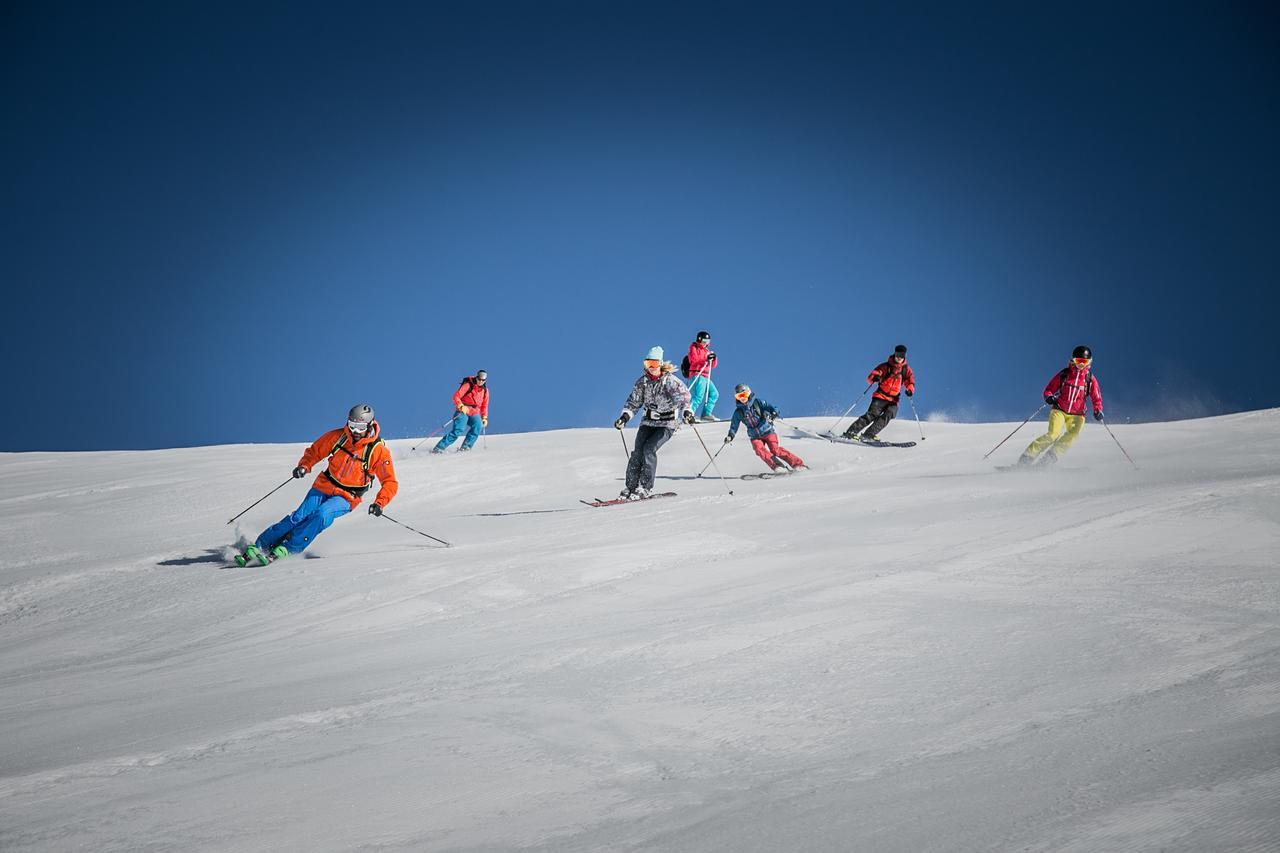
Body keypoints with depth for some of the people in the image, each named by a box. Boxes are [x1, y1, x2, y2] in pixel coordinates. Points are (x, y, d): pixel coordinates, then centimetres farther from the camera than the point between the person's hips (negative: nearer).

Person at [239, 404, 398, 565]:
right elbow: (314, 451, 10)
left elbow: (390, 483, -8)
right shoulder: (337, 436, -4)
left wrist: (379, 503, -24)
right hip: (324, 486, 2)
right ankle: (259, 546, -12)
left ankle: (288, 549, -28)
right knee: (300, 517, -17)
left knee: (322, 514, -31)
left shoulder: (378, 450, -12)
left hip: (346, 498, -2)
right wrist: (304, 466, -10)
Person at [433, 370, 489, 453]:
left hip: (475, 413, 5)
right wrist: (461, 406, -30)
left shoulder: (485, 390, 9)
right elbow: (456, 396, -15)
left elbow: (484, 405, 20)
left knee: (478, 426, -25)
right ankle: (439, 448, -19)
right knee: (458, 430, -22)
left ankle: (465, 447, -20)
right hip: (463, 412, -5)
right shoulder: (468, 385, -9)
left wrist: (484, 417, 11)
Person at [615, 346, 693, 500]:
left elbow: (683, 395, -22)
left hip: (667, 423, -5)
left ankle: (645, 488, -16)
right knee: (638, 451, -11)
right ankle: (630, 487, -4)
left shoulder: (670, 380, -12)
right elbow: (633, 401, 10)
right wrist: (625, 416, -6)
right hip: (648, 422, 5)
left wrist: (686, 411, -41)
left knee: (649, 448, -21)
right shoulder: (643, 381, 4)